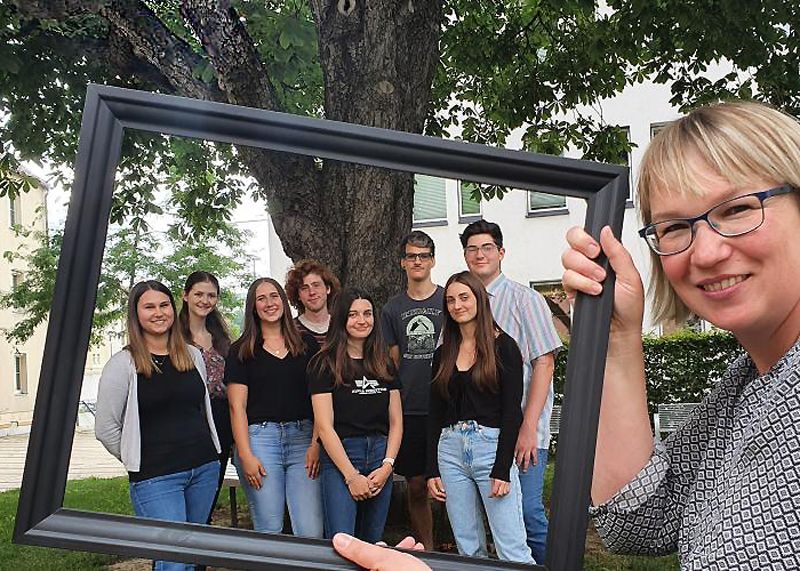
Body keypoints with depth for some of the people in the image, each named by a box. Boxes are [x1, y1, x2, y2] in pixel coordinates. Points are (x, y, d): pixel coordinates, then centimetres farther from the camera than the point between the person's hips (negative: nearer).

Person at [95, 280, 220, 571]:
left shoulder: (193, 356, 9)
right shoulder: (123, 364, -7)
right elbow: (105, 429, -5)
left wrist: (199, 454, 14)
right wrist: (139, 461, 0)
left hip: (205, 469, 5)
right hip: (155, 478, -5)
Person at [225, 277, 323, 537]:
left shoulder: (307, 344, 12)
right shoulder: (241, 350, 7)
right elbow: (237, 406, 2)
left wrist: (316, 443, -3)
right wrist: (245, 455, -7)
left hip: (303, 438, 1)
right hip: (260, 437, -1)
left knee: (311, 532, -4)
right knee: (269, 530, 1)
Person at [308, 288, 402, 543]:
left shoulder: (384, 364, 12)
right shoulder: (325, 364, -3)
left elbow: (396, 422, 10)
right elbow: (324, 426, -8)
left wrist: (387, 466, -3)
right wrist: (352, 476, -11)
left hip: (381, 457, 5)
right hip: (339, 457, -4)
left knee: (372, 542, 10)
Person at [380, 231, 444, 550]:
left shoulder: (448, 301, 3)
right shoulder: (392, 309, 10)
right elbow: (393, 362, 12)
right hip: (409, 411, 2)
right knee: (417, 487, 8)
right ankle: (426, 551, 24)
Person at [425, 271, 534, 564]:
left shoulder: (503, 346, -3)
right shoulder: (443, 353, 12)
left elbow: (512, 412, -8)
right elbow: (435, 415, 13)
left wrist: (502, 470, -14)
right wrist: (432, 470, 8)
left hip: (492, 447, -5)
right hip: (451, 451, 5)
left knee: (512, 551, -6)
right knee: (468, 548, 10)